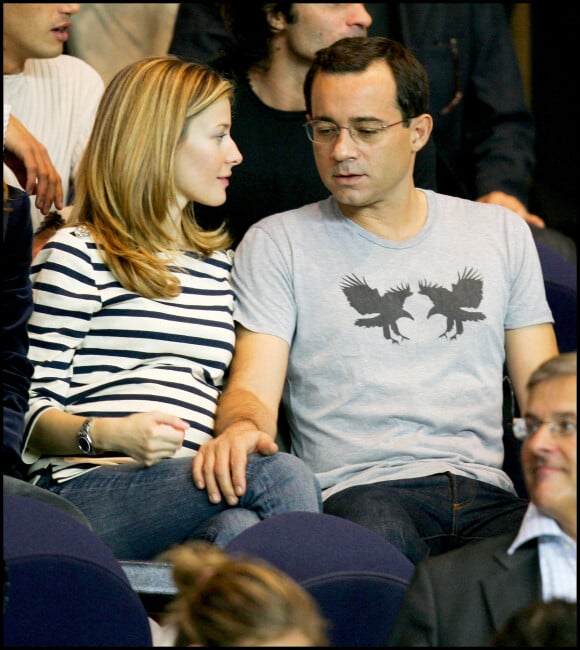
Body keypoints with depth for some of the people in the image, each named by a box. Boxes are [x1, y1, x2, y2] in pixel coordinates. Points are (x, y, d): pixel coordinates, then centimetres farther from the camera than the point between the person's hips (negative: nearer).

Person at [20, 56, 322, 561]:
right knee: (283, 476, -33)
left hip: (191, 491, 5)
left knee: (239, 528, -35)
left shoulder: (218, 264, 29)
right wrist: (106, 434, -19)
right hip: (86, 489, -5)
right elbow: (32, 413, 0)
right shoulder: (77, 254, 6)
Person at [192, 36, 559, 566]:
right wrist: (241, 425, -23)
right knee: (375, 530, -41)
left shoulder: (499, 233, 21)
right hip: (358, 490, -2)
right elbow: (254, 388, 3)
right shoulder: (277, 244, 13)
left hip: (485, 494, 3)